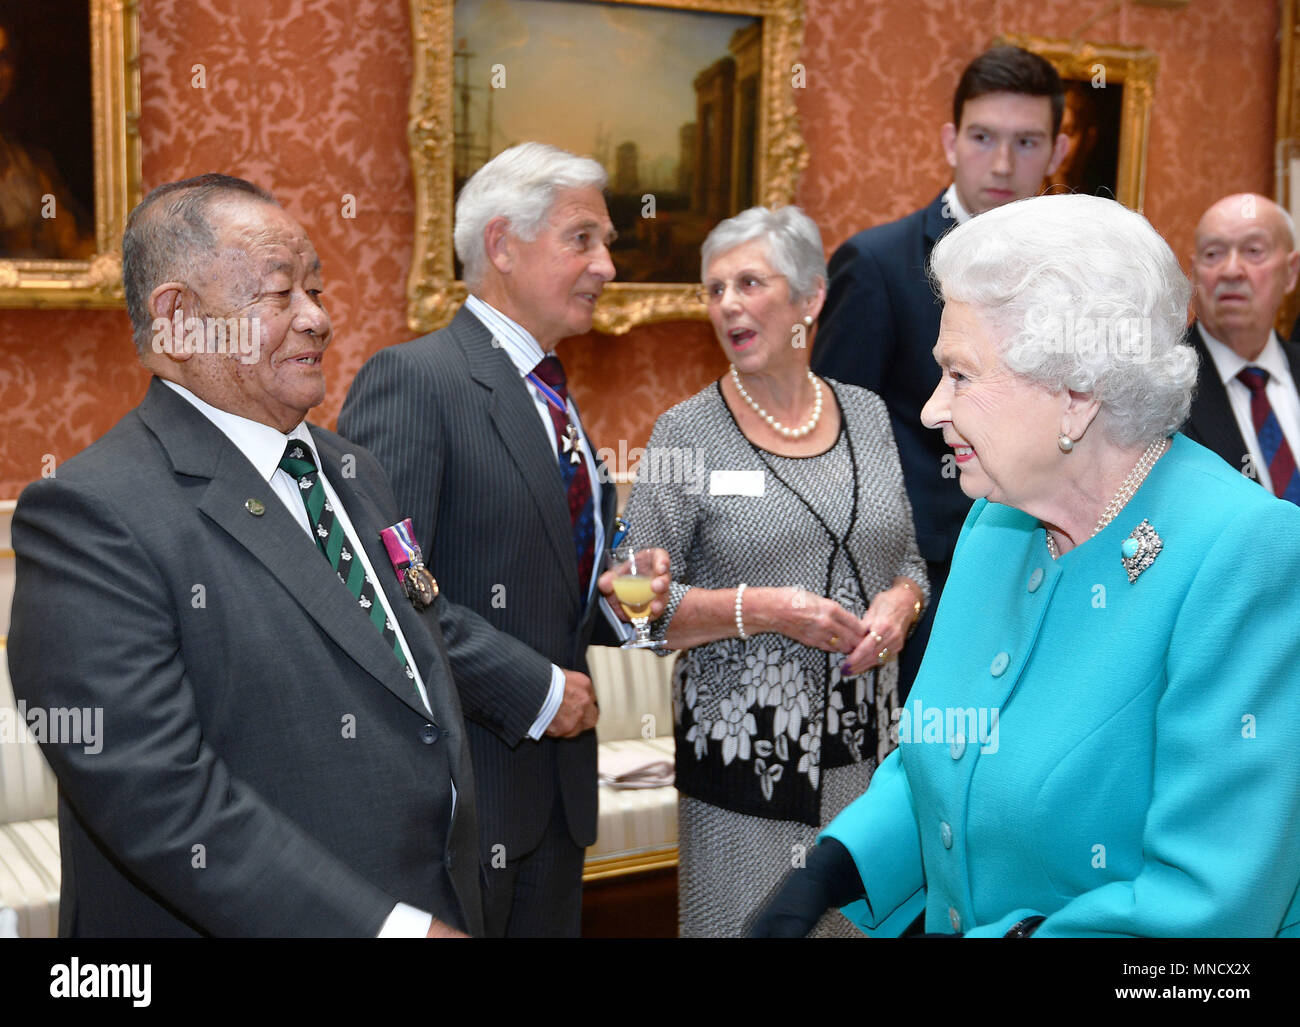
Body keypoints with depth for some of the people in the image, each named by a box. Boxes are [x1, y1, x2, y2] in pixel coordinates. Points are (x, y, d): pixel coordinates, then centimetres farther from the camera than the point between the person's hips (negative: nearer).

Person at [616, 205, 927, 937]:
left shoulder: (866, 414, 6)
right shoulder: (690, 432, -6)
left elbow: (908, 561, 16)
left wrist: (899, 604, -6)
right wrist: (761, 609, -20)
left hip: (867, 743, 4)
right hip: (746, 750, -3)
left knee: (862, 916, 10)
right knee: (751, 921, 4)